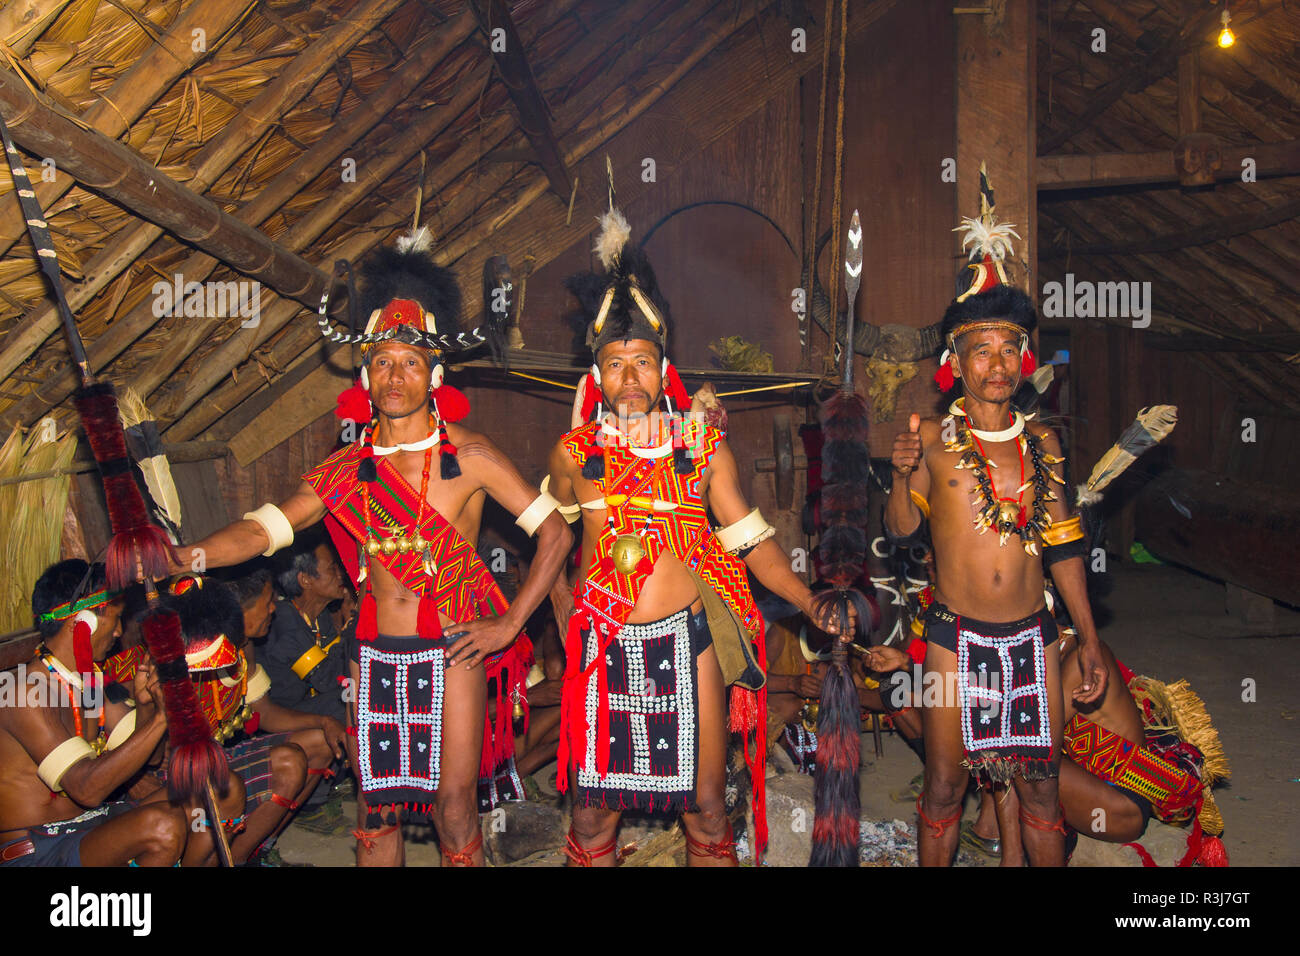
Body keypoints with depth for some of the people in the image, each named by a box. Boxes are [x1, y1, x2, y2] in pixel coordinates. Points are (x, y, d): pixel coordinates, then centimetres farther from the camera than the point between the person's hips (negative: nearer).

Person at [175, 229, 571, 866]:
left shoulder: (470, 457, -4)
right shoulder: (347, 470, 5)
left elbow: (555, 533, -4)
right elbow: (261, 531, -2)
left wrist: (509, 624, -7)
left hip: (453, 651, -3)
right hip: (377, 656, 3)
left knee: (453, 805, -1)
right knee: (376, 804, 11)